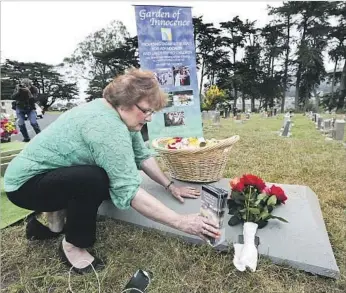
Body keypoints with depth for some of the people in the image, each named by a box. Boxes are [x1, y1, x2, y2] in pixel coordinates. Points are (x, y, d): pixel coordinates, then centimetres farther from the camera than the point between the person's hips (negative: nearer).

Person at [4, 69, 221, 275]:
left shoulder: (120, 114, -5)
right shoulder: (107, 126, -33)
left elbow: (143, 155, -2)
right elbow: (129, 191, -36)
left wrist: (170, 186, -6)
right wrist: (181, 222, -32)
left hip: (55, 175, 9)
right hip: (26, 183, -8)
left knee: (117, 179, 1)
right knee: (94, 179, -32)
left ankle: (59, 214, 16)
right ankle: (73, 246, -6)